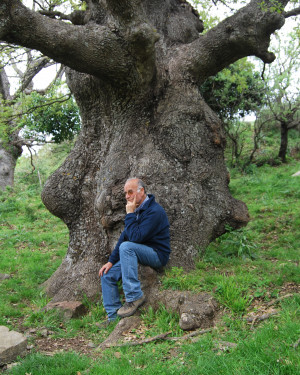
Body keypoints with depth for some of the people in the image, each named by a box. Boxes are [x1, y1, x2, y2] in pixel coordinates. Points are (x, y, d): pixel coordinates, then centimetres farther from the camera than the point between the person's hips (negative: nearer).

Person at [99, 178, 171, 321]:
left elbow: (135, 237, -28)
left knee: (127, 246, -33)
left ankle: (134, 296, -27)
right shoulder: (137, 209, 9)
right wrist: (111, 261, 5)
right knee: (107, 274, -2)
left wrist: (130, 214, -19)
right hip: (138, 253, 9)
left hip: (157, 255, -9)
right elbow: (124, 236, 11)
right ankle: (114, 318, 2)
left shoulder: (154, 211, -20)